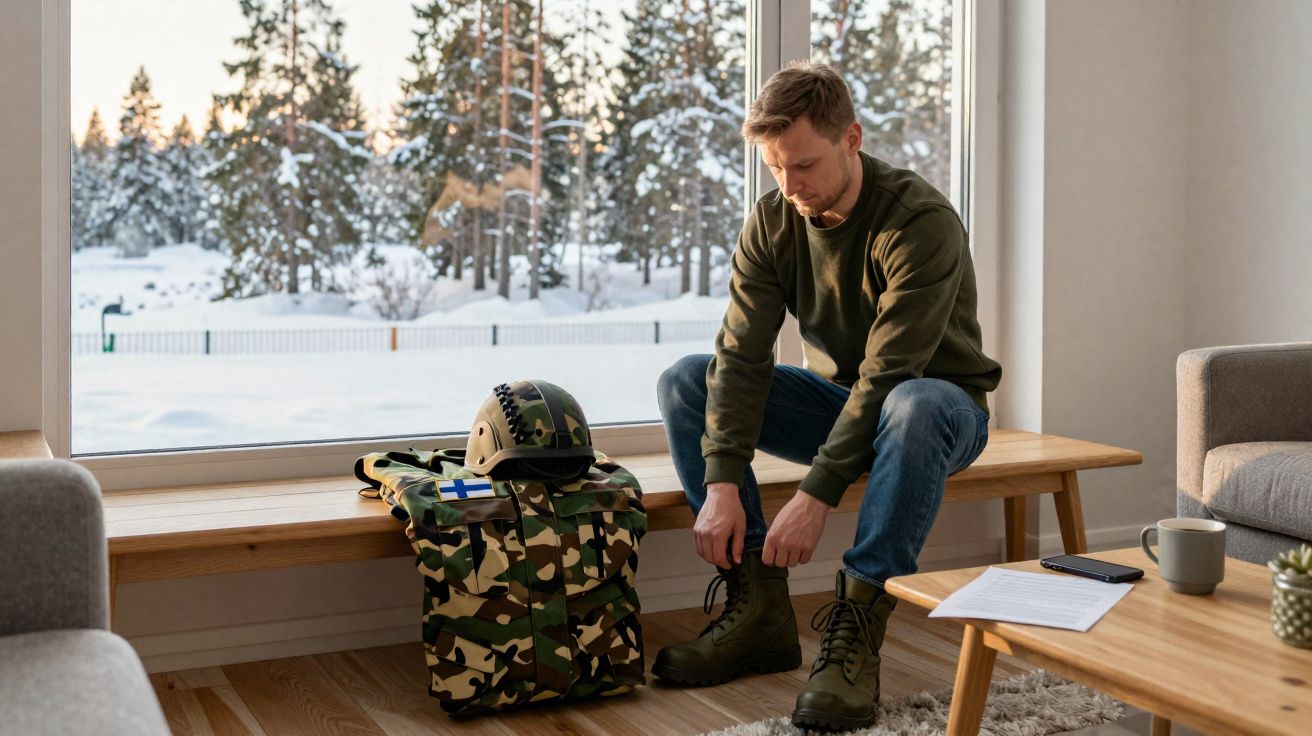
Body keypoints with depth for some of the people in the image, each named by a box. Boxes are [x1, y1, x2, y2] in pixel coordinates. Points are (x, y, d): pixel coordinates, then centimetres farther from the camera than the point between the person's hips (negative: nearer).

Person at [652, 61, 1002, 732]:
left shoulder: (922, 222, -25)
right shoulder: (771, 223, -8)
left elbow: (886, 375, -32)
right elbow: (741, 355, -15)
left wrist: (816, 497, -37)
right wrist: (721, 483, -27)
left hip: (941, 403, -5)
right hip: (838, 401, 6)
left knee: (914, 407, -41)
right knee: (684, 382, -11)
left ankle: (856, 632, -35)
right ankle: (759, 607, -16)